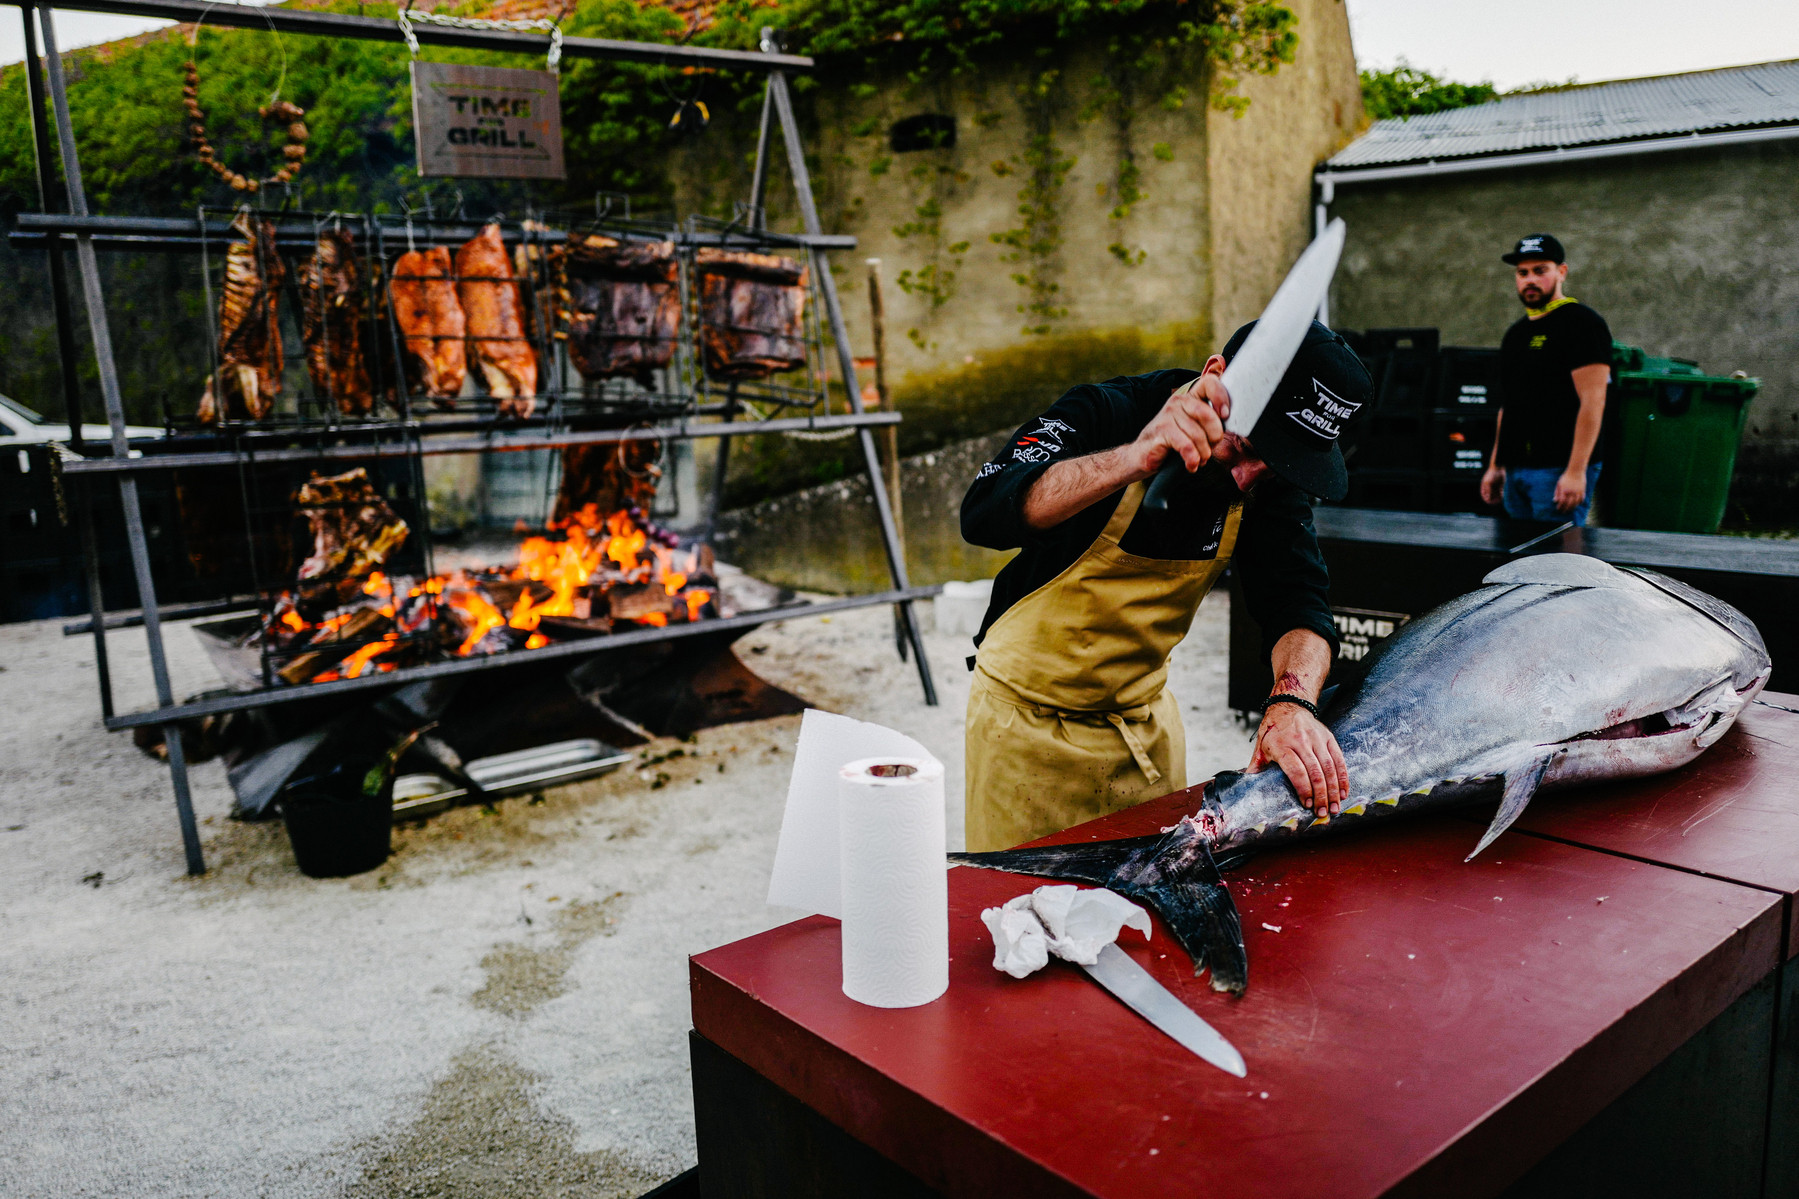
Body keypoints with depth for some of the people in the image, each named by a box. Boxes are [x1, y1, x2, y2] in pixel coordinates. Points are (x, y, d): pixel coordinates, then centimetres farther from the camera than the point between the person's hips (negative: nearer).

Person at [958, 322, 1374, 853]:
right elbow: (984, 516, -39)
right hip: (1028, 717, -4)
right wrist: (1134, 458, -51)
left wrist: (1292, 701, -38)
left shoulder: (1272, 478, -8)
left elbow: (1295, 599, -18)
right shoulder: (1104, 414, -23)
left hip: (1146, 717, 5)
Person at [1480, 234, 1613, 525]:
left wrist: (1576, 472, -22)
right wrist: (1494, 465, 19)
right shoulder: (1516, 333, 19)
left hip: (1558, 471, -8)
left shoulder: (1581, 323, -7)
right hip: (1516, 472, 8)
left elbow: (1592, 401, -15)